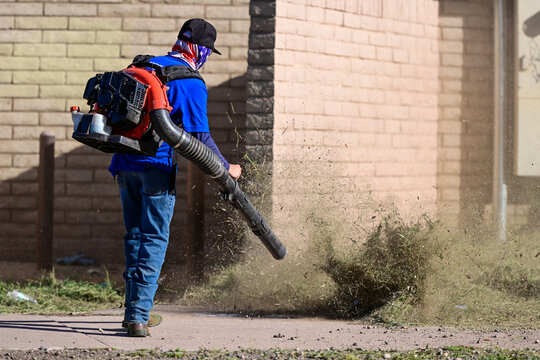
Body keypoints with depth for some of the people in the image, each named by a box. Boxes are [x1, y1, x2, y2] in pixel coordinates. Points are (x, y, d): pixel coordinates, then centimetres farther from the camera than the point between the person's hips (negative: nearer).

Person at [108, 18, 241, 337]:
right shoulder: (191, 83, -9)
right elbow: (200, 137, -10)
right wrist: (227, 169, 2)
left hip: (126, 164, 6)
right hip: (156, 167, -6)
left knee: (135, 235, 16)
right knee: (154, 240, -1)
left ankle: (135, 309, 22)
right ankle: (138, 315, -9)